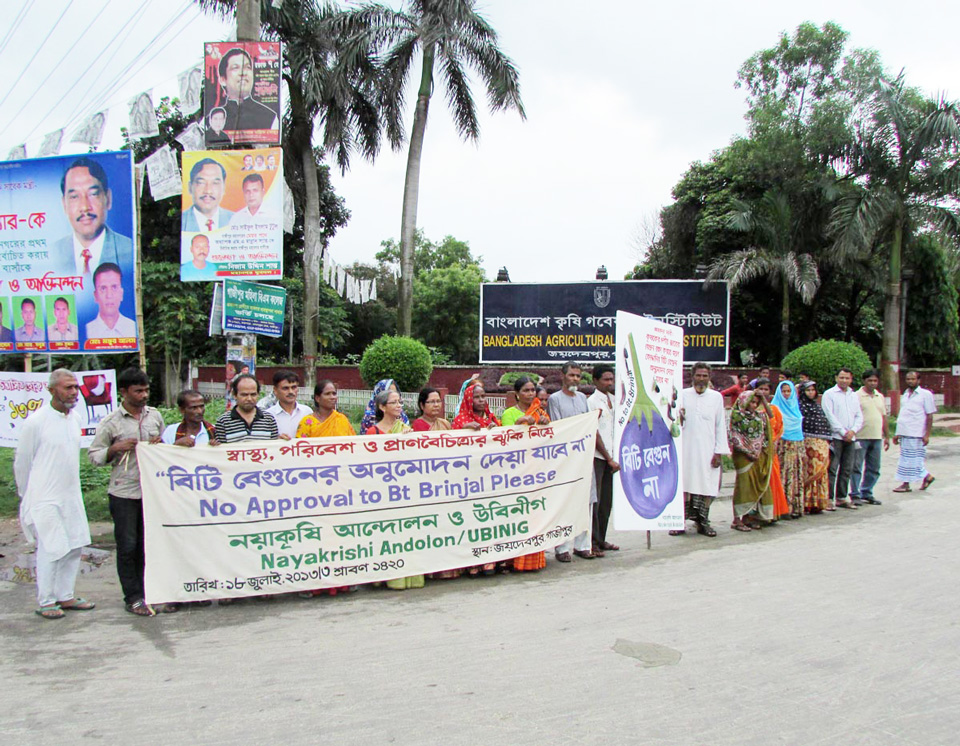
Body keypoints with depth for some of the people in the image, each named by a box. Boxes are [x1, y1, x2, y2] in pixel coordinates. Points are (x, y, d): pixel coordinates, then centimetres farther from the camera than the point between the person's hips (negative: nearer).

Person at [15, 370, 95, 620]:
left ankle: (65, 596, 22)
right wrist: (27, 497, 4)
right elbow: (21, 463, -4)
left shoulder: (74, 419, 8)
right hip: (46, 500, -6)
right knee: (51, 550, -3)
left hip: (72, 497, 7)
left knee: (75, 547, 9)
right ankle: (46, 601, 12)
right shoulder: (36, 421, -12)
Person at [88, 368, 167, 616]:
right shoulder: (110, 422, -4)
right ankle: (133, 598, 13)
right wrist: (115, 448, -16)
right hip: (123, 493, -4)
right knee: (128, 546, 2)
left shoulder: (155, 416, 9)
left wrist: (159, 446, -1)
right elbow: (93, 456, 0)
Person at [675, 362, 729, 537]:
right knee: (684, 485, -1)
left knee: (707, 485, 2)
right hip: (686, 449, 0)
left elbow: (720, 425, 5)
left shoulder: (716, 397, 7)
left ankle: (702, 522, 12)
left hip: (707, 450, 1)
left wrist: (719, 452, -1)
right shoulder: (683, 395, 6)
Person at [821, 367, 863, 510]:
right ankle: (829, 498, -5)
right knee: (832, 469, -8)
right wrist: (843, 432, -12)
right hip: (835, 437, -6)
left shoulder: (854, 396, 16)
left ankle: (842, 497, 17)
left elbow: (859, 416, 12)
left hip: (850, 438, 6)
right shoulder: (829, 394, -1)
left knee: (847, 470, 9)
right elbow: (829, 416, -9)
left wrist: (853, 430, -5)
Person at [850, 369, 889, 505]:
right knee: (857, 467, -3)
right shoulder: (857, 396, -5)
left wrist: (887, 436, 17)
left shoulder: (880, 397, 14)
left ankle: (866, 494, 21)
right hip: (860, 437, -6)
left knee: (874, 469, 10)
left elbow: (884, 417, 19)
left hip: (877, 438, 6)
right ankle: (855, 494, 3)